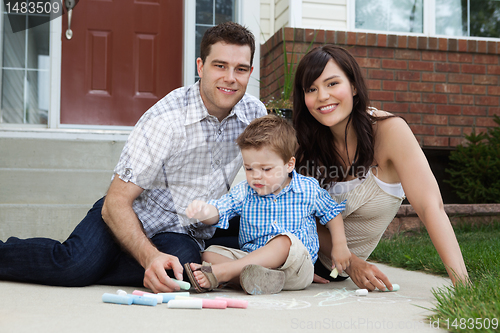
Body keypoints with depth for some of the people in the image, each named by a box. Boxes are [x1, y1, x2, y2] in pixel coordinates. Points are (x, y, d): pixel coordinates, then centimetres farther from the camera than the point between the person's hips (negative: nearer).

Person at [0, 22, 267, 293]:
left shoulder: (255, 113, -7)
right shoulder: (165, 120, -21)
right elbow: (116, 202, -22)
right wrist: (150, 256, -38)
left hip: (182, 233, 4)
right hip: (135, 217, -3)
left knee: (184, 262, -34)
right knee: (75, 264, -33)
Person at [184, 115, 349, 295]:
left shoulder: (308, 190, 2)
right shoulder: (243, 192, 4)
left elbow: (332, 213, 16)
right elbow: (218, 210, -11)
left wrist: (339, 246, 7)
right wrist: (203, 211, -34)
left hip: (297, 265, -3)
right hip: (250, 259, 3)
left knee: (285, 240, -36)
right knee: (209, 253, -17)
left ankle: (221, 273, -38)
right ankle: (259, 276, -43)